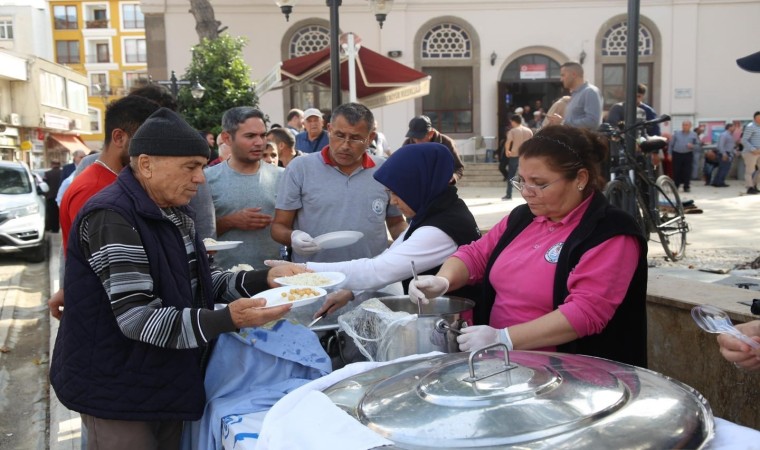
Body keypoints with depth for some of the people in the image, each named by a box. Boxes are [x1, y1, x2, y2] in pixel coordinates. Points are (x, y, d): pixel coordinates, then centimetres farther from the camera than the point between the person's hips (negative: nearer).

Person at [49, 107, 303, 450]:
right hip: (117, 393, -8)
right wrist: (228, 320, -39)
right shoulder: (110, 217, -24)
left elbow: (200, 283, 7)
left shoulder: (174, 212, 6)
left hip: (165, 383, 8)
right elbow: (136, 318, -29)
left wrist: (265, 279, -8)